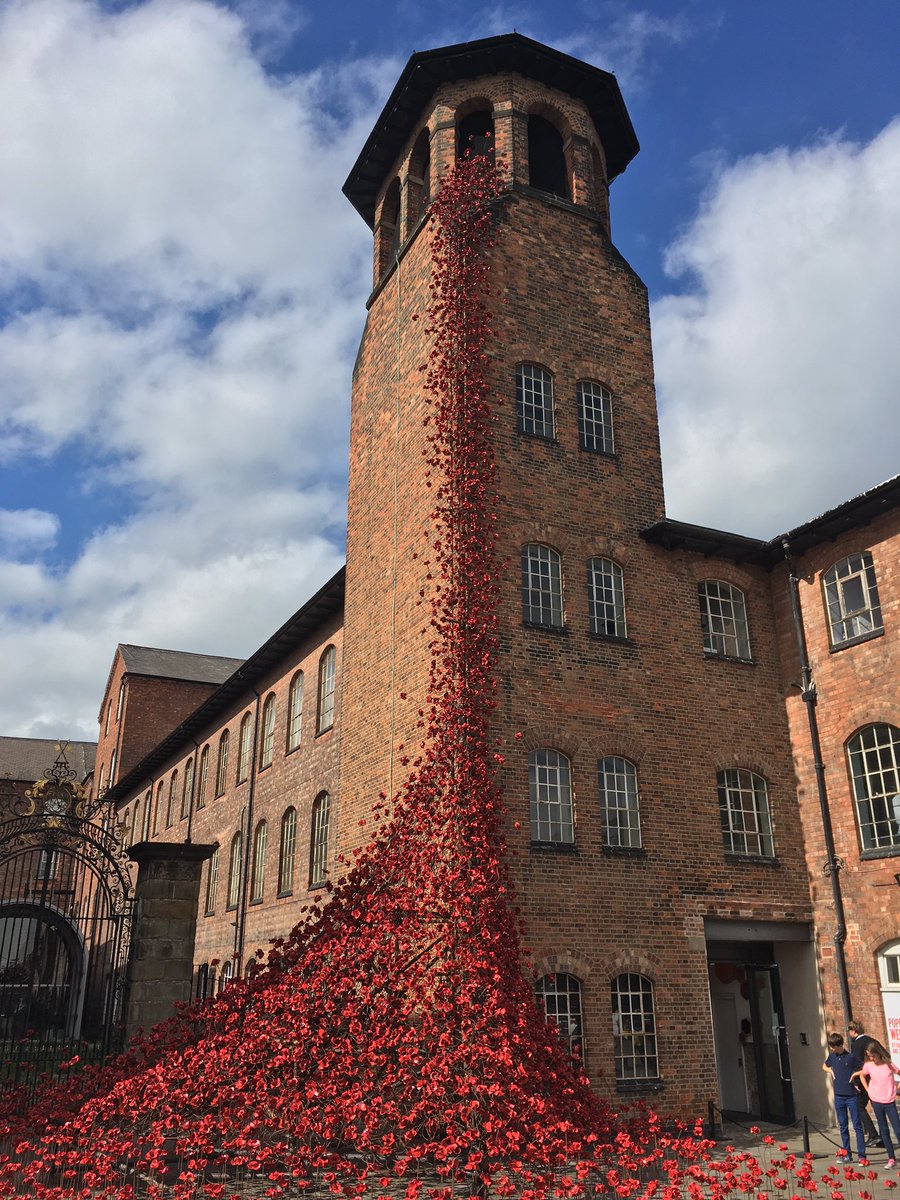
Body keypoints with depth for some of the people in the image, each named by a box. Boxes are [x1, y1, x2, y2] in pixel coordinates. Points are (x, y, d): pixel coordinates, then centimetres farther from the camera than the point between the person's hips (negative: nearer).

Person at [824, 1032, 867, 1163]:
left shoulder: (851, 1057, -11)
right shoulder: (832, 1056, 5)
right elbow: (824, 1066, 24)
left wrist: (855, 1074, -15)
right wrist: (831, 1071, 6)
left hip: (852, 1096, -5)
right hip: (839, 1096, 5)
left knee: (857, 1126, -3)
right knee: (843, 1127, 10)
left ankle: (862, 1156, -2)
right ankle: (847, 1155, 19)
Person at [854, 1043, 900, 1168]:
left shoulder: (888, 1064, -10)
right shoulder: (868, 1065, -3)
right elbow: (862, 1075, 15)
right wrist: (868, 1090, 8)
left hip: (889, 1101, -2)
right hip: (876, 1101, 2)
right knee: (883, 1130, 8)